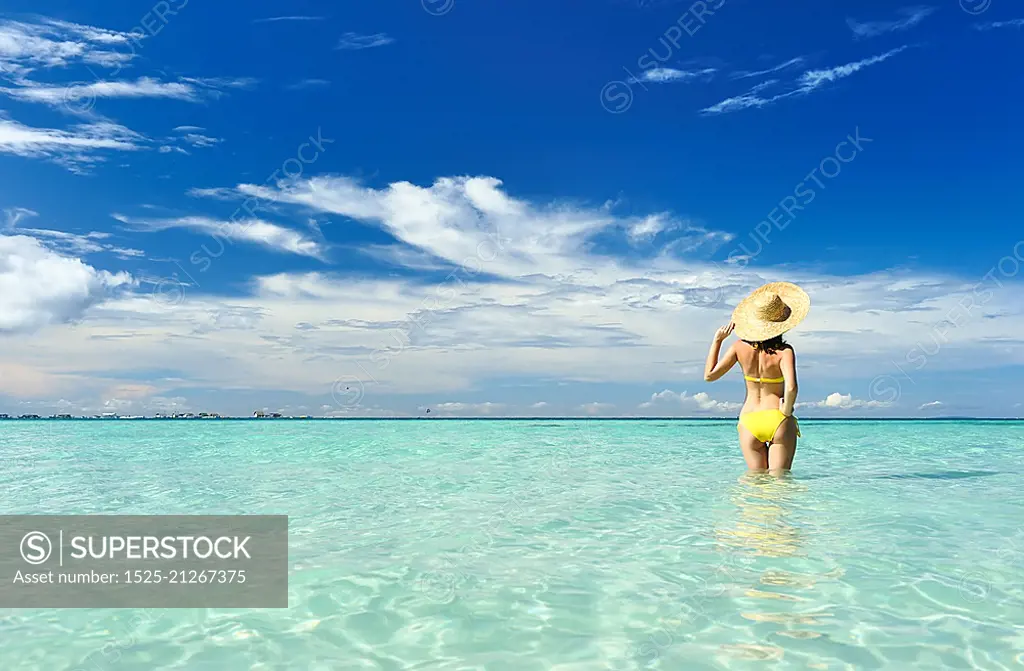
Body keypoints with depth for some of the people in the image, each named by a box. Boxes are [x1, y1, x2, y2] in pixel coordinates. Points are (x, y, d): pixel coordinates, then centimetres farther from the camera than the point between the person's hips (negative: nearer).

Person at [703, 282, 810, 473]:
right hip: (778, 421, -3)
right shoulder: (784, 351, -12)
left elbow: (709, 375, 0)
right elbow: (791, 387, -27)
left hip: (749, 423, 3)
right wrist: (786, 412, -8)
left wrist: (717, 340, 7)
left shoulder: (740, 347, -3)